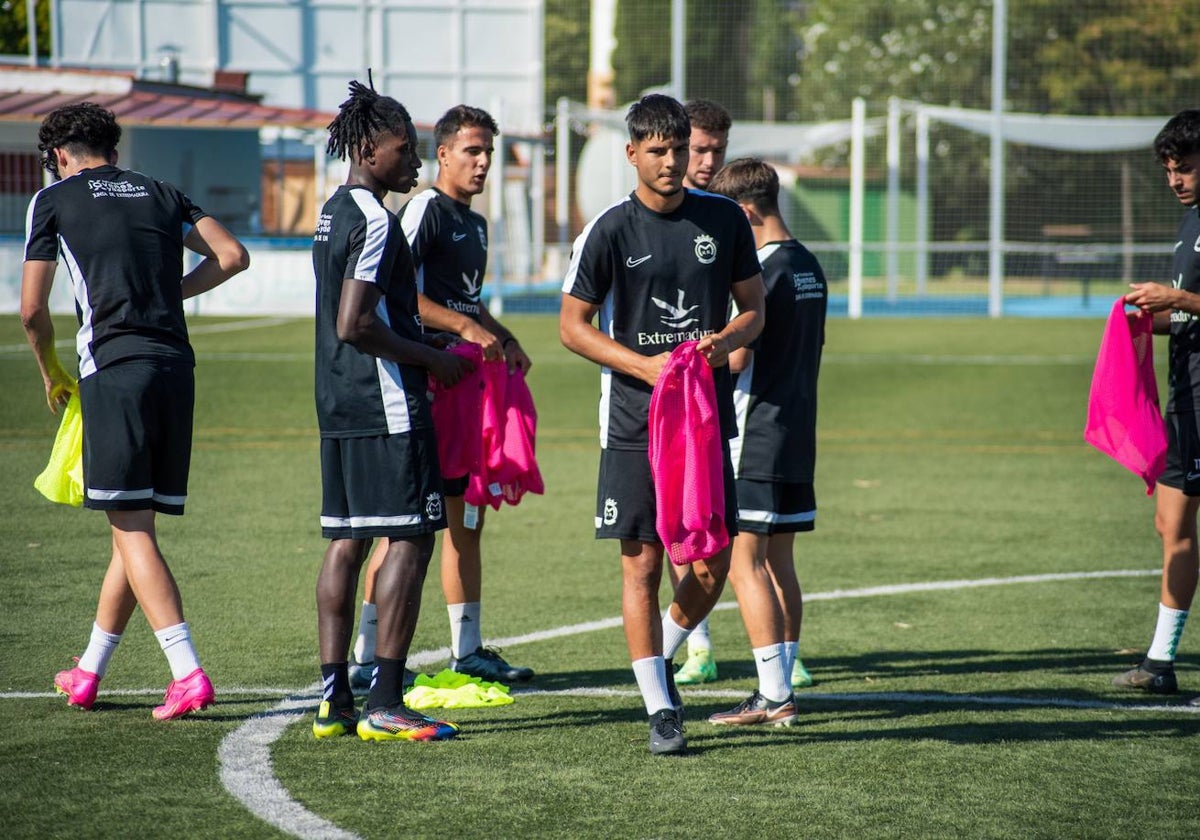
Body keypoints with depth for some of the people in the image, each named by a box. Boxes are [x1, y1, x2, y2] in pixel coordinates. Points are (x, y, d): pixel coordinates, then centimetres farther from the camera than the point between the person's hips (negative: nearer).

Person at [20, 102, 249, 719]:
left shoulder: (53, 200, 7)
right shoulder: (161, 194, 19)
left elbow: (32, 310, 5)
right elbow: (232, 256, 9)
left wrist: (52, 374, 21)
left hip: (113, 370, -5)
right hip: (176, 368, 5)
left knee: (132, 528, -8)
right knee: (136, 524, 12)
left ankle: (188, 673, -20)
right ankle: (88, 674, 24)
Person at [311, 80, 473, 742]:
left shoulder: (333, 213, 16)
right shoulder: (375, 221, -15)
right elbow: (354, 325, -22)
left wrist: (421, 351, 19)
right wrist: (431, 358, -11)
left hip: (338, 406, 10)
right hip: (386, 405, -10)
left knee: (346, 541, 10)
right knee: (410, 538, -6)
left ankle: (334, 700, 11)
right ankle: (384, 704, -8)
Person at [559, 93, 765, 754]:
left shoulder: (723, 219, 5)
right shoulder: (610, 231, -5)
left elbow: (753, 308, 13)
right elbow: (572, 326, -1)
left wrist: (725, 341, -9)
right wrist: (644, 366, -14)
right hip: (634, 422, -3)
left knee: (712, 566, 1)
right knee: (642, 562, -3)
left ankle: (661, 658, 29)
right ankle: (659, 708, 5)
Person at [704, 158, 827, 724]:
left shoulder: (763, 271, -16)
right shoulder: (810, 267, 12)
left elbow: (736, 358, -19)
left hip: (755, 441, -9)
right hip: (798, 437, 9)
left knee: (742, 562, -6)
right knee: (778, 563, 12)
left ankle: (773, 695, -9)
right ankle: (782, 690, 14)